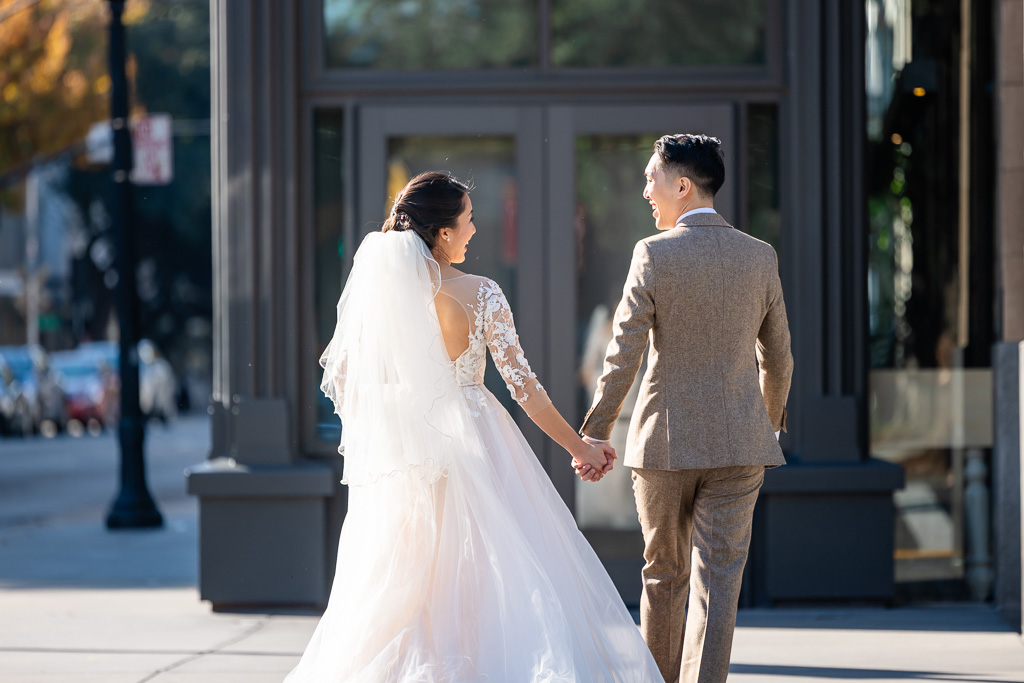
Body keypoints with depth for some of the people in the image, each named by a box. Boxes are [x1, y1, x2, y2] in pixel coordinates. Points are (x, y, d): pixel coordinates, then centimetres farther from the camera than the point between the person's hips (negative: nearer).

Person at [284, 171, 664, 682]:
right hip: (473, 445, -3)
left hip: (400, 455, 3)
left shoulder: (372, 291, -2)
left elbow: (342, 379, 2)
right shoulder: (479, 294, -11)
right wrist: (578, 447, 1)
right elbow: (522, 385, -10)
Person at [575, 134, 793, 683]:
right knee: (718, 581, -1)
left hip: (665, 441, -2)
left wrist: (594, 434, -2)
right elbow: (777, 359, 11)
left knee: (663, 574, 15)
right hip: (738, 444, 2)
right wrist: (770, 424, 26)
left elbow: (623, 356, -10)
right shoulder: (760, 257, 2)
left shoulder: (655, 255, -9)